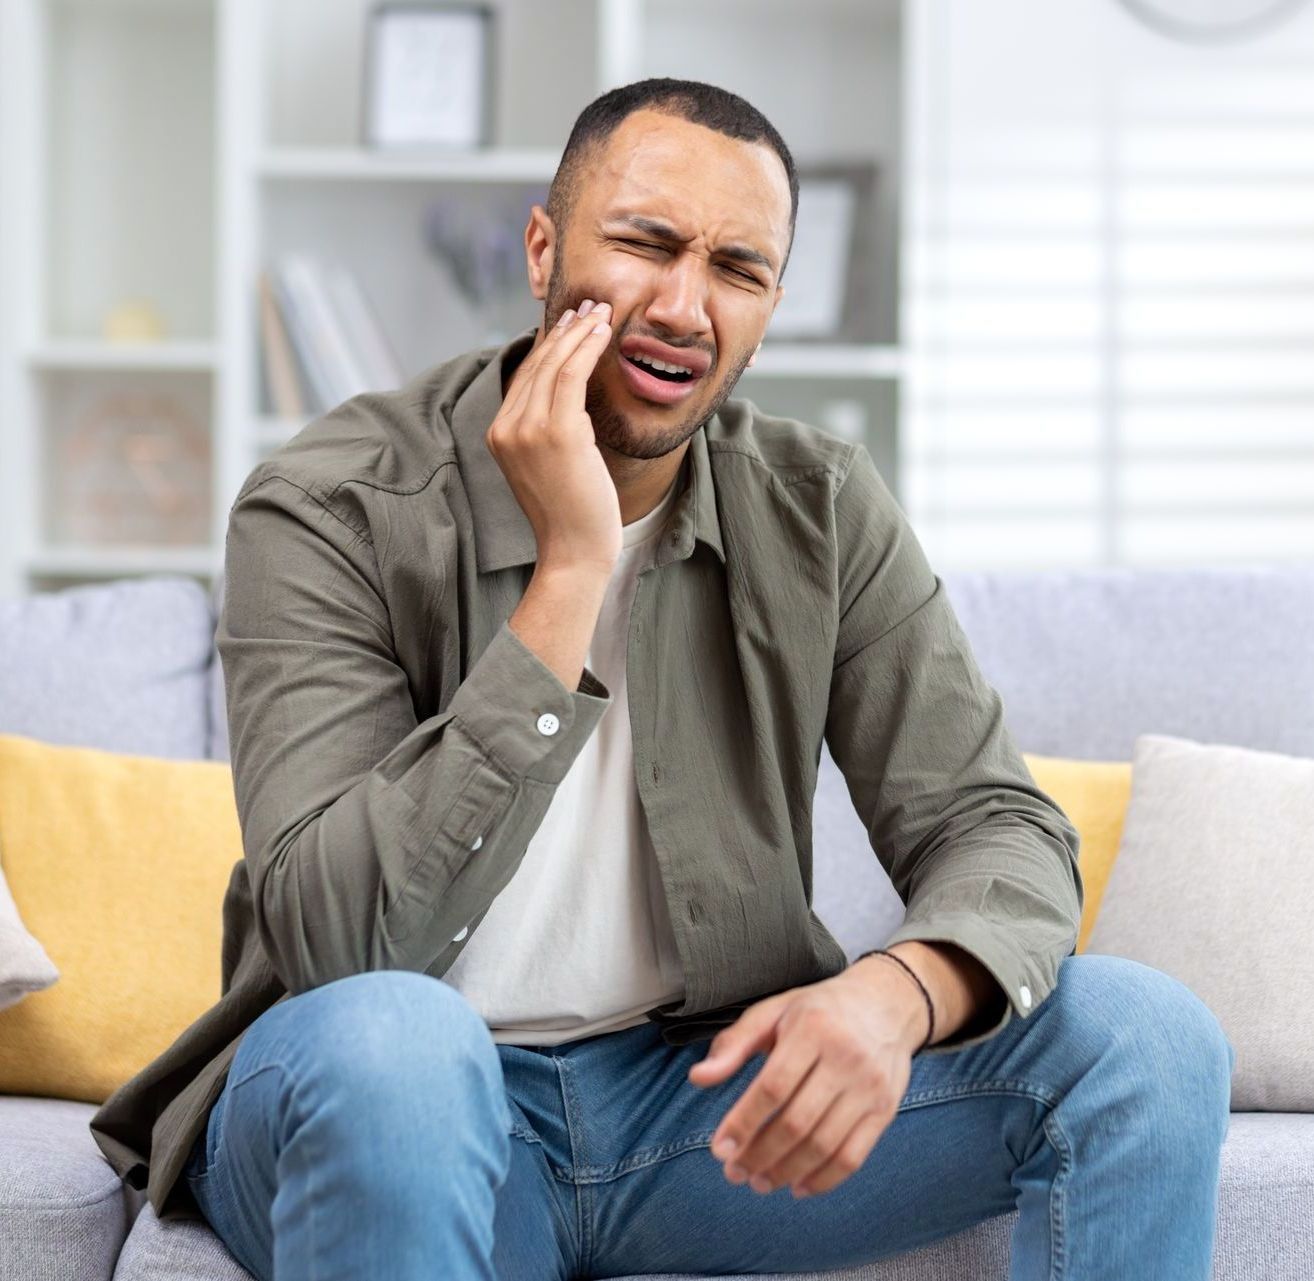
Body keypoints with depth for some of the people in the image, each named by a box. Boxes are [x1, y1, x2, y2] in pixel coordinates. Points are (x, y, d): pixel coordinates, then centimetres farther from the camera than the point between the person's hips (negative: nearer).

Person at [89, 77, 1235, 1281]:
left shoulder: (823, 508, 0)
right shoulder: (328, 509, -14)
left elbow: (1001, 824, -4)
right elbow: (336, 940, -25)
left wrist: (899, 990, -29)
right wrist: (570, 571, -28)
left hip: (699, 1091, 4)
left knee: (1150, 1037, -14)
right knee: (389, 1041, -39)